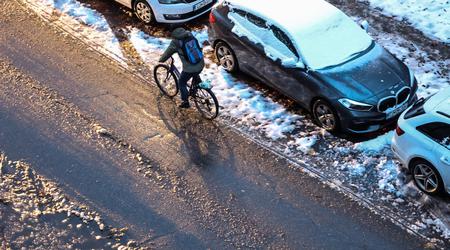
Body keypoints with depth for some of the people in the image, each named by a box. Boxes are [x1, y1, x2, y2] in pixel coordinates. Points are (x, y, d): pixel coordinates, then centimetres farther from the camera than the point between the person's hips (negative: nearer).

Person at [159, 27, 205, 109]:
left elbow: (168, 52, 6)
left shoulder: (175, 42, -8)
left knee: (181, 83, 20)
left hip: (189, 68, -4)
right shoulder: (190, 35, 6)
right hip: (201, 65, 5)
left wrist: (161, 60, 25)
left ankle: (185, 102, 26)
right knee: (195, 75, 38)